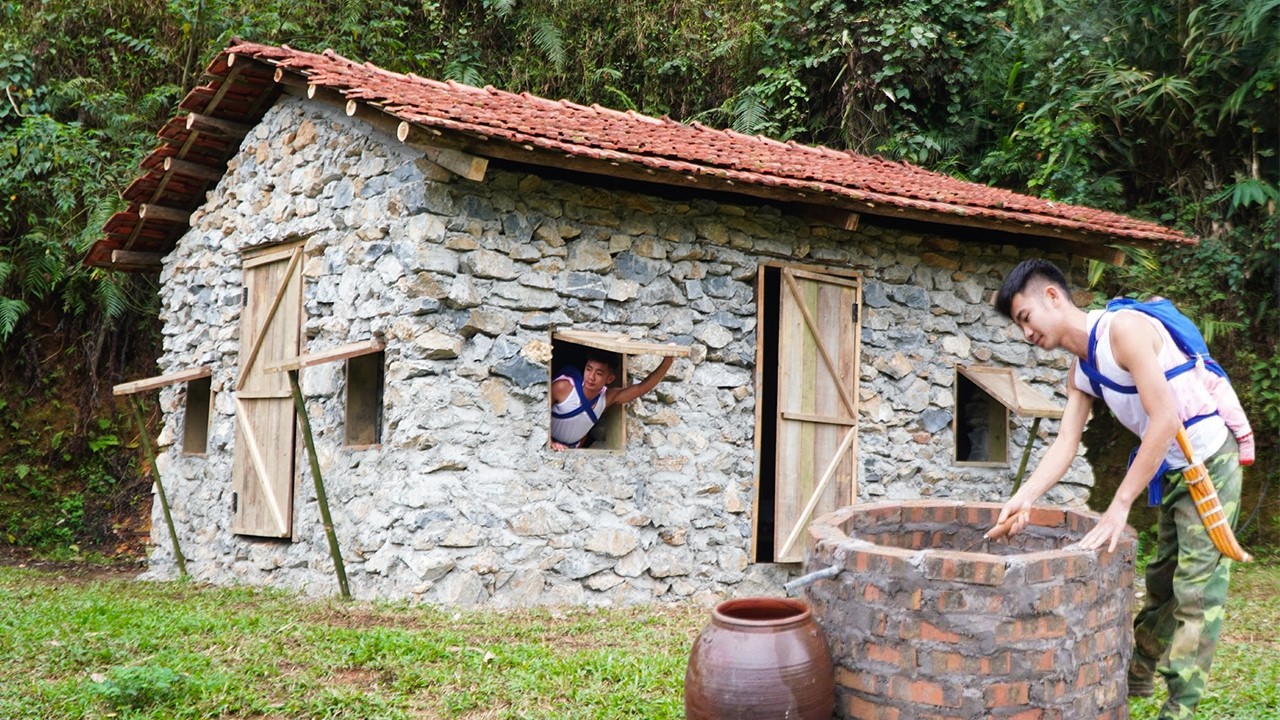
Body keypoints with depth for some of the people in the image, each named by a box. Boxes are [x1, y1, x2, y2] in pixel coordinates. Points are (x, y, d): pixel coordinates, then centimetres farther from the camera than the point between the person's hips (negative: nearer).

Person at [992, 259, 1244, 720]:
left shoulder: (1123, 329, -23)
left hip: (1209, 461, -9)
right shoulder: (1081, 372, 6)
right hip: (1175, 470, 9)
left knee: (1198, 589, -7)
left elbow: (1165, 420, -28)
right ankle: (1138, 674, 35)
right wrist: (1025, 498, -16)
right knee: (1163, 578, 21)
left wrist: (1120, 505, -26)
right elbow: (1064, 445, 2)